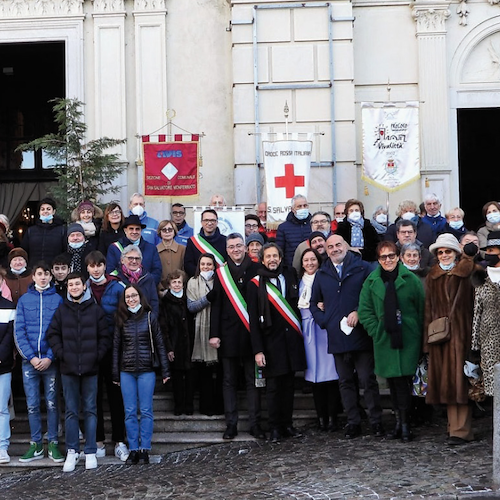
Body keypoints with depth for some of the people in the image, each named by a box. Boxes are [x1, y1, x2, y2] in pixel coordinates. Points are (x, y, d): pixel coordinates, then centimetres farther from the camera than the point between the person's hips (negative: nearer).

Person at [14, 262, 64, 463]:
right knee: (32, 405, 5)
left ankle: (53, 444, 12)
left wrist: (50, 357, -11)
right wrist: (31, 357, -9)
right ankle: (36, 445, 15)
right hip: (29, 361, 1)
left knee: (52, 403, 3)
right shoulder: (24, 300, 6)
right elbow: (19, 331, 1)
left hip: (50, 361, -1)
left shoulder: (58, 299, 4)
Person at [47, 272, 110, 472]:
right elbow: (53, 334, 8)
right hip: (68, 368, 1)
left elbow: (104, 336, 4)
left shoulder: (95, 310, 3)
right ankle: (72, 451, 13)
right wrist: (60, 354, -3)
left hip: (90, 368, -1)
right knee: (71, 411, 6)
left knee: (90, 410, 4)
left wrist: (98, 355, -5)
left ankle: (90, 452, 10)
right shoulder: (62, 310, 7)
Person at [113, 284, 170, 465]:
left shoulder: (149, 317, 2)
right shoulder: (121, 319, 7)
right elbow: (116, 347, 9)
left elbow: (159, 344, 3)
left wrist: (165, 370, -1)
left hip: (146, 370, -2)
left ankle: (144, 449, 6)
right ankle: (133, 449, 10)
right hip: (126, 372, 2)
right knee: (130, 412, 4)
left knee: (146, 411, 1)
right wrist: (115, 374, 6)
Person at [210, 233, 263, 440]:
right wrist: (214, 334, -4)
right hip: (229, 333, 1)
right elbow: (216, 305, 2)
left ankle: (255, 424, 11)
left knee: (253, 380, 5)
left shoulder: (256, 269, 2)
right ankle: (231, 424, 13)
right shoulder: (221, 273, 5)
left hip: (251, 332, -1)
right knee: (229, 381, 7)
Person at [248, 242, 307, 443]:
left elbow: (297, 304, 17)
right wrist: (257, 350, -9)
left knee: (288, 385, 9)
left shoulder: (290, 276, 8)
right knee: (273, 386, 1)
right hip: (271, 342, -3)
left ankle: (287, 425, 18)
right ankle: (275, 428, 9)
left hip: (292, 339, 3)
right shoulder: (255, 284, -1)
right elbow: (253, 319, -4)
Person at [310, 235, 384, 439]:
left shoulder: (364, 268, 1)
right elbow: (314, 303, 21)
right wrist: (324, 321, 5)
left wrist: (359, 313, -13)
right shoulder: (322, 274, 13)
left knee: (368, 380, -1)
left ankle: (376, 422, 7)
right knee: (346, 382, 9)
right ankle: (353, 422, 16)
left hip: (361, 336, -4)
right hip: (337, 337, 4)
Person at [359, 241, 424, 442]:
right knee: (393, 381, 7)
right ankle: (399, 422, 17)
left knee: (402, 381, -6)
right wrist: (376, 330, -2)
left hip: (408, 339, -2)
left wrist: (419, 333, 0)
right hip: (384, 340, 2)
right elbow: (364, 311, 7)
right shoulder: (371, 281, 6)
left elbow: (422, 308, 3)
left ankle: (404, 424, 2)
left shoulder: (411, 279, 0)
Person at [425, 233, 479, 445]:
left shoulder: (468, 272, -1)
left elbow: (475, 303, -4)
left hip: (461, 332, -4)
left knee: (460, 379, -5)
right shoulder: (432, 277, 13)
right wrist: (428, 338, 8)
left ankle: (461, 429, -4)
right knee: (446, 380, 5)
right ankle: (455, 425, 14)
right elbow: (429, 309, 14)